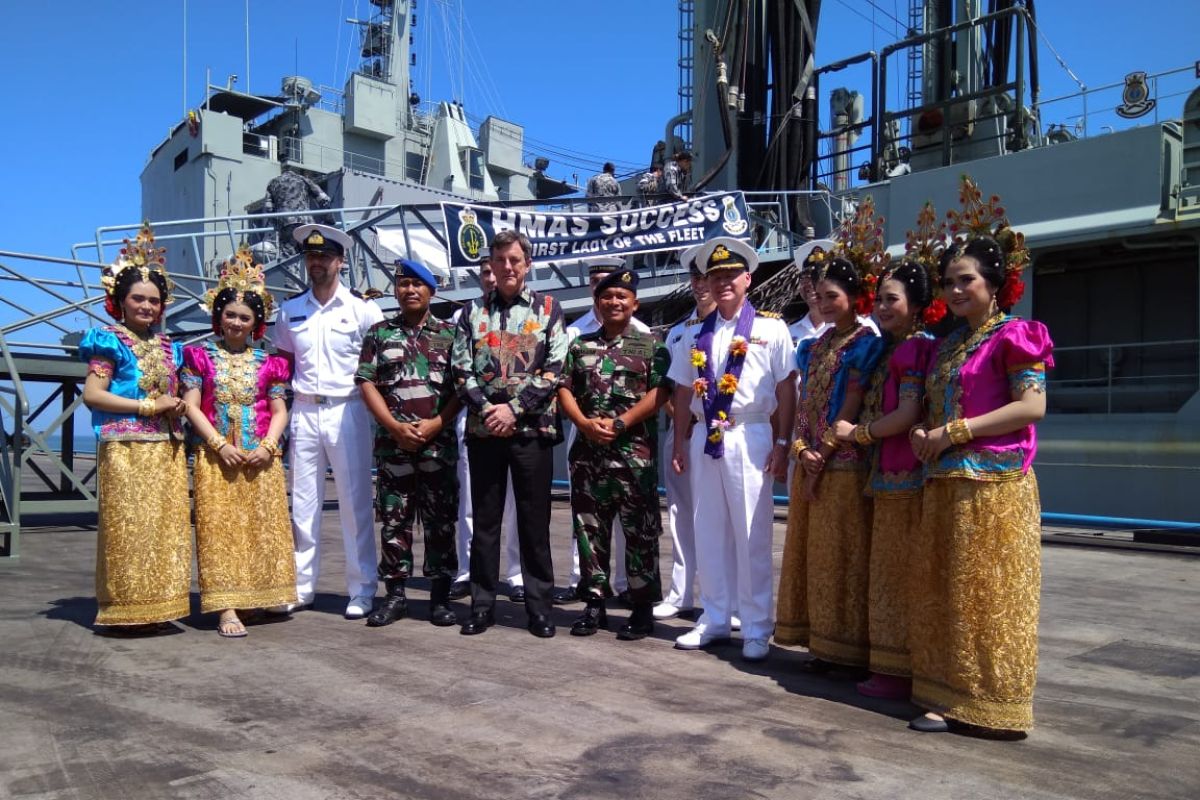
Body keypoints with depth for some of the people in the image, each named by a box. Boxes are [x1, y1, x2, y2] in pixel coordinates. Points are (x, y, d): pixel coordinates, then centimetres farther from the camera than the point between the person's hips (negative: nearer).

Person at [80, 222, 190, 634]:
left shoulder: (168, 348, 17)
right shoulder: (110, 342, 0)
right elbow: (92, 394, -9)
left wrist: (176, 406, 4)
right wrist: (149, 406, -13)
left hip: (167, 448, 6)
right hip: (125, 447, -6)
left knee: (166, 527, 5)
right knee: (128, 529, -5)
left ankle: (157, 607, 12)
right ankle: (124, 611, 3)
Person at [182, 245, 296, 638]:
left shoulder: (267, 362, 10)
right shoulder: (200, 356, 6)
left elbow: (279, 410, 8)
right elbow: (191, 406, 0)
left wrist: (267, 446, -9)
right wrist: (220, 445, -11)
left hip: (261, 457, 2)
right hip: (216, 455, -2)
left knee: (263, 527, 3)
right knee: (220, 528, -4)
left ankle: (255, 596, 15)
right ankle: (226, 609, -4)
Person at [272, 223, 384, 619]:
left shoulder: (363, 309, 1)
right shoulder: (290, 310, 13)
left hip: (348, 411, -4)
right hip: (303, 412, 4)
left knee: (355, 501, -1)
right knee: (303, 503, 9)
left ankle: (362, 590, 7)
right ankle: (301, 586, 19)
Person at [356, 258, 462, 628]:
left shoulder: (450, 333, 8)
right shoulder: (379, 333, 10)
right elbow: (367, 383, 3)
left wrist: (436, 423, -10)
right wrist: (394, 426, -9)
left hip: (439, 442, -1)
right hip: (392, 442, 1)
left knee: (441, 521, 3)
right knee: (394, 521, 5)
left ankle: (440, 596, 12)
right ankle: (395, 594, 15)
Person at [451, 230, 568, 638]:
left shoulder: (548, 308, 5)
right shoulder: (473, 312, 11)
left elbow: (555, 369, -4)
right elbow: (461, 370, 5)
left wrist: (514, 408, -11)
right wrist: (486, 408, -9)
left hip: (532, 428, -2)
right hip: (483, 428, 2)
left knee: (535, 520, 4)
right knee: (485, 519, 8)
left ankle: (539, 605, 14)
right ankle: (482, 605, 18)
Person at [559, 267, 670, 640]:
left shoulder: (650, 345, 3)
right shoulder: (580, 345, 14)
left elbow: (660, 392, -6)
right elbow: (564, 388, 9)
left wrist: (620, 423, -14)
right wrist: (584, 422, -9)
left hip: (634, 452, -4)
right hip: (587, 451, 4)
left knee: (640, 531, 0)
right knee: (589, 528, 8)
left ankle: (643, 608, 10)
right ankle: (595, 602, 20)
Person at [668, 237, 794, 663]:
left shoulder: (770, 328, 0)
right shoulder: (696, 333, 12)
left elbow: (786, 389, -3)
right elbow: (684, 391, 13)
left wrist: (782, 443, -8)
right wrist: (680, 443, 9)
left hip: (750, 439, -4)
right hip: (705, 440, 4)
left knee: (752, 536, 1)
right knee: (709, 533, 10)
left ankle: (756, 629, 12)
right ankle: (714, 619, 22)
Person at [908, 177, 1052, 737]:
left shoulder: (1013, 335, -3)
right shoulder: (946, 345, 18)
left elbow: (1032, 406, -14)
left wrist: (955, 431, -16)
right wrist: (926, 435, 1)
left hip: (995, 484, -7)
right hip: (944, 483, 8)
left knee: (989, 592, -3)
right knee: (943, 591, 8)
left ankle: (989, 703, 7)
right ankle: (953, 696, 17)